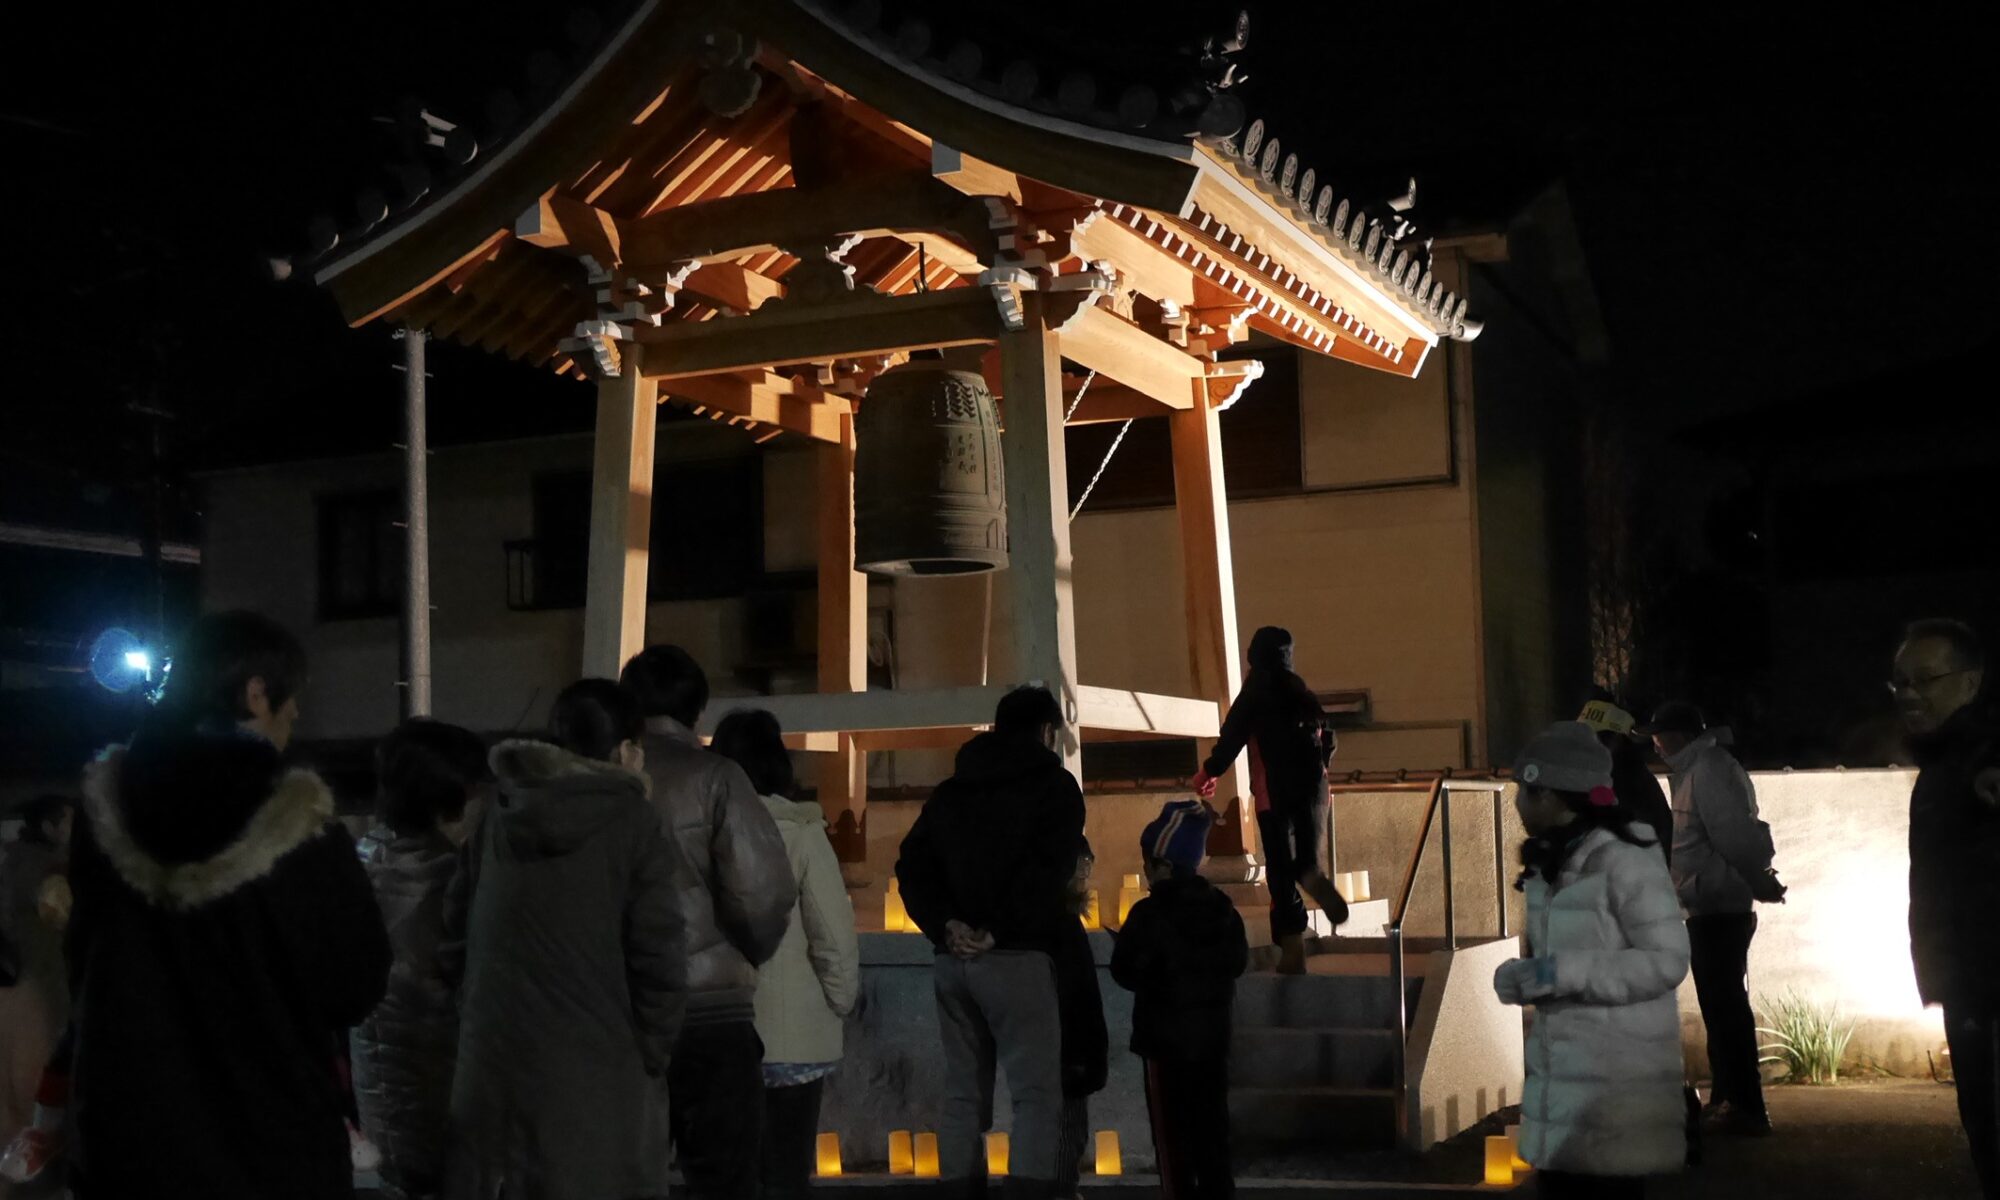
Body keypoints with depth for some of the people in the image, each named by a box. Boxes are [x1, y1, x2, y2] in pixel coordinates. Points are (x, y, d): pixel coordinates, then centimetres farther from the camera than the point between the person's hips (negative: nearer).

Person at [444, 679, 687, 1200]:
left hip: (492, 1065, 5)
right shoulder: (633, 824, -5)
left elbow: (456, 941, 9)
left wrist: (480, 1027, 14)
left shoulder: (496, 820, 10)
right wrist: (653, 1056, 1)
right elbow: (659, 958, -9)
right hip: (599, 1074, -5)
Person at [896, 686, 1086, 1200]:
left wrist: (945, 924, -1)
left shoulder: (952, 789, 18)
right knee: (1036, 1094, -4)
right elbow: (1050, 869, -13)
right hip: (1016, 956, -6)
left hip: (954, 957, 6)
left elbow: (911, 864, 9)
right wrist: (1001, 931, -11)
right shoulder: (1053, 782, 1)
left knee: (963, 1094, 9)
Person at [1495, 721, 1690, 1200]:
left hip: (1617, 1081, -8)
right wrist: (1519, 977, -1)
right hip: (1559, 1074, 8)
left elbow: (1668, 960, -18)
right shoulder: (1549, 867, 10)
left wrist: (1563, 973, -22)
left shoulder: (1625, 863, -15)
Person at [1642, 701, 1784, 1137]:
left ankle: (1746, 1108, -7)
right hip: (1714, 908, 11)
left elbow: (1734, 837, -21)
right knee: (1722, 1005, 15)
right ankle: (1725, 1100, 23)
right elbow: (1734, 836, 19)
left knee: (1725, 1006, -8)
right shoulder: (1700, 769, 17)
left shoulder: (1708, 770, -15)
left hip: (1718, 908, -11)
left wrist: (1760, 884, -14)